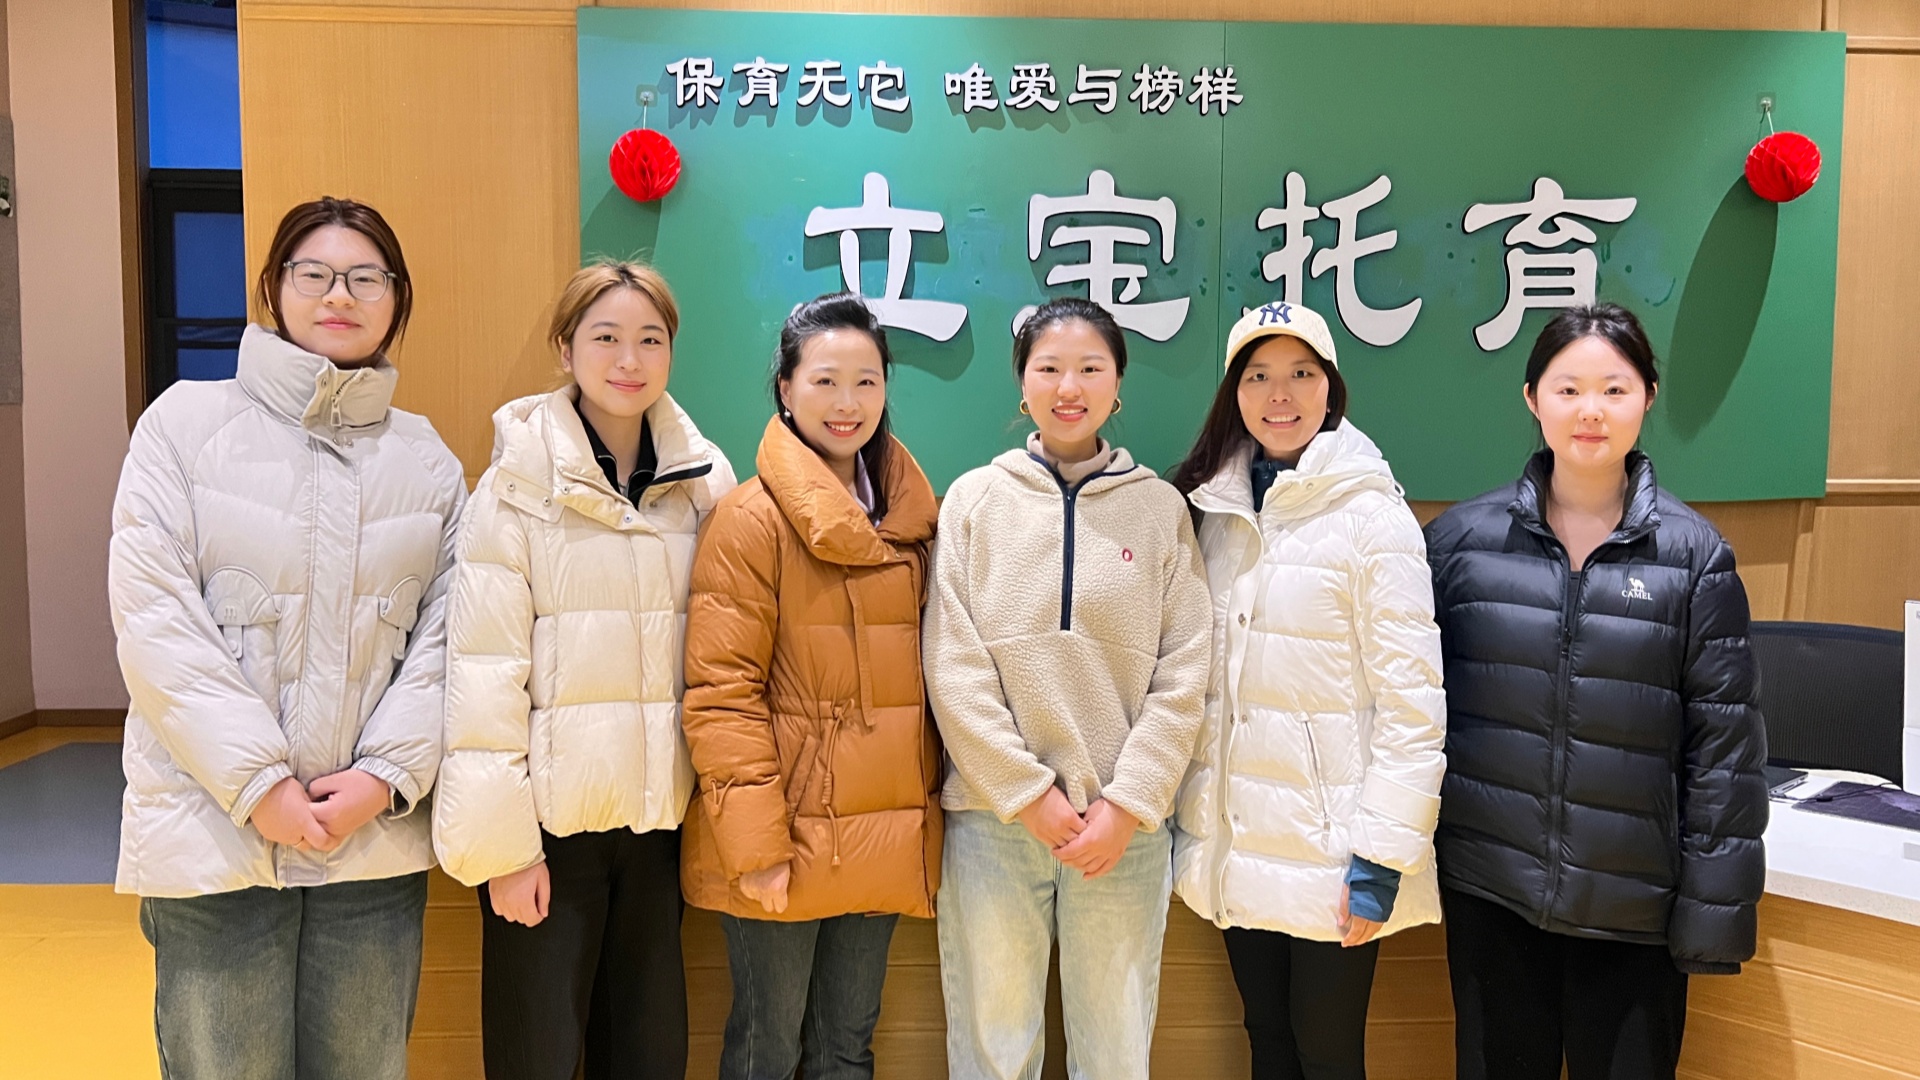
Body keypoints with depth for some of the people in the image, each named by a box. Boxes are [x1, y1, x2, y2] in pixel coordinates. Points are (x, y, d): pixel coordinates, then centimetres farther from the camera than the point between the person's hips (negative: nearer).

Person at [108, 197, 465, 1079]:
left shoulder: (428, 460, 8)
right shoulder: (187, 420, 0)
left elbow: (444, 634, 3)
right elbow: (154, 617, -7)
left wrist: (387, 775, -9)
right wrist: (258, 783, -12)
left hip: (378, 835, 2)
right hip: (214, 832, -2)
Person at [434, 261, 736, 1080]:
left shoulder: (704, 482, 4)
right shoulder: (520, 483, -7)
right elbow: (484, 672, -10)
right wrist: (503, 839, -12)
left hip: (658, 817, 4)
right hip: (549, 817, -3)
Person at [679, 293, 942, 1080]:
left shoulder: (912, 518, 7)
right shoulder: (751, 519, -11)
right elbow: (721, 692, -15)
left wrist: (928, 815, 10)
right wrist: (756, 841, -18)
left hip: (885, 843, 5)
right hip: (785, 842, -5)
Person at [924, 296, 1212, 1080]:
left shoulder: (1161, 507, 6)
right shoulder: (974, 500, 4)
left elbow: (1183, 673, 1)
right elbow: (952, 666, -2)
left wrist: (1129, 802, -8)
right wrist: (1027, 794, -8)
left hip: (1125, 824, 1)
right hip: (993, 815, 0)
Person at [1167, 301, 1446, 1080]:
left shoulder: (1372, 513, -10)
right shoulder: (1216, 512, 6)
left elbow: (1411, 696, -13)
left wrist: (1384, 853, -16)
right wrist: (1185, 821, 10)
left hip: (1331, 853, -5)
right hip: (1237, 848, 5)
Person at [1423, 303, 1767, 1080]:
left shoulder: (1694, 554, -3)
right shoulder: (1460, 538, -2)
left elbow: (1724, 746, -2)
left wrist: (1714, 912, -4)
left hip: (1634, 908, 0)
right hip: (1489, 896, 1)